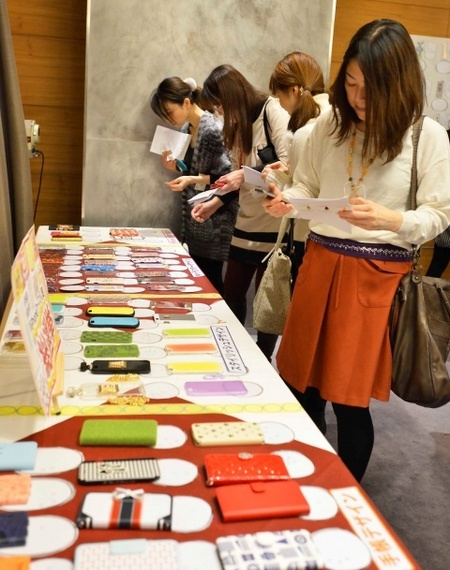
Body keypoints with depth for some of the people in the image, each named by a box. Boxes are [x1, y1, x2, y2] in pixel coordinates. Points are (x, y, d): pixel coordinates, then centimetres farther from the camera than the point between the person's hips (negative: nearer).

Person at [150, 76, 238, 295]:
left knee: (209, 281, 0)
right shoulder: (185, 129, 9)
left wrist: (193, 180, -23)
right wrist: (176, 166, -1)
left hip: (214, 221, -8)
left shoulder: (214, 130, -16)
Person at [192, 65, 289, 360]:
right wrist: (213, 203, 7)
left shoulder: (272, 110, -11)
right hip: (246, 224, 8)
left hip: (274, 224, -8)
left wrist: (247, 174, -24)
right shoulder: (239, 123, 14)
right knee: (232, 293, 14)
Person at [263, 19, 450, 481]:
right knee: (302, 383, 12)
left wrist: (389, 220, -24)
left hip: (377, 274, -3)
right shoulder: (329, 124, 4)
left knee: (350, 397, 3)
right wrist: (286, 202, -11)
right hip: (319, 261, 4)